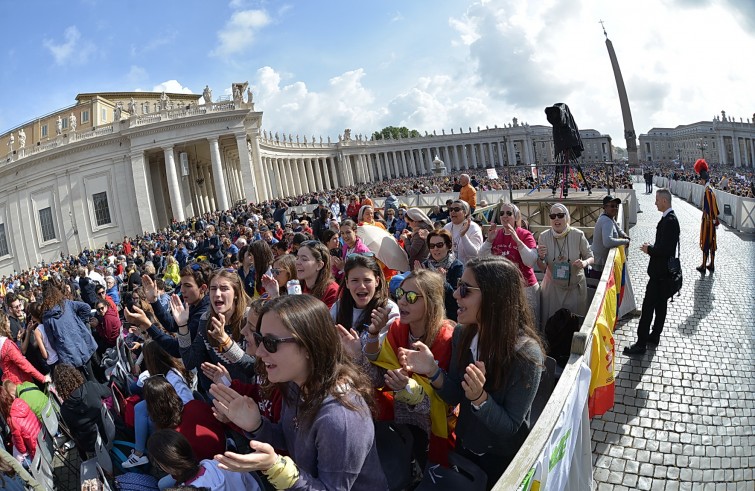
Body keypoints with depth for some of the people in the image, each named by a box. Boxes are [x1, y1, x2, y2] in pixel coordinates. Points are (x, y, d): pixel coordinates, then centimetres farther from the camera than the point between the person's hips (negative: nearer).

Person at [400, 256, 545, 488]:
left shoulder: (526, 353, -30)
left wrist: (480, 398, -41)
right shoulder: (462, 332, -14)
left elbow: (510, 427, -24)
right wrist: (433, 371, -26)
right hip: (464, 446, 5)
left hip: (504, 459, -4)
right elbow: (455, 397, -8)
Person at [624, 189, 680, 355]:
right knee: (660, 304, 19)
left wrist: (649, 249, -12)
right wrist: (652, 247, 5)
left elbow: (664, 249, -27)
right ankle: (655, 336, 31)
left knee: (648, 307, -7)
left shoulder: (669, 221, -23)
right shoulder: (669, 218, 9)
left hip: (660, 272, -11)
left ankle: (641, 344, -2)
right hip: (663, 269, 11)